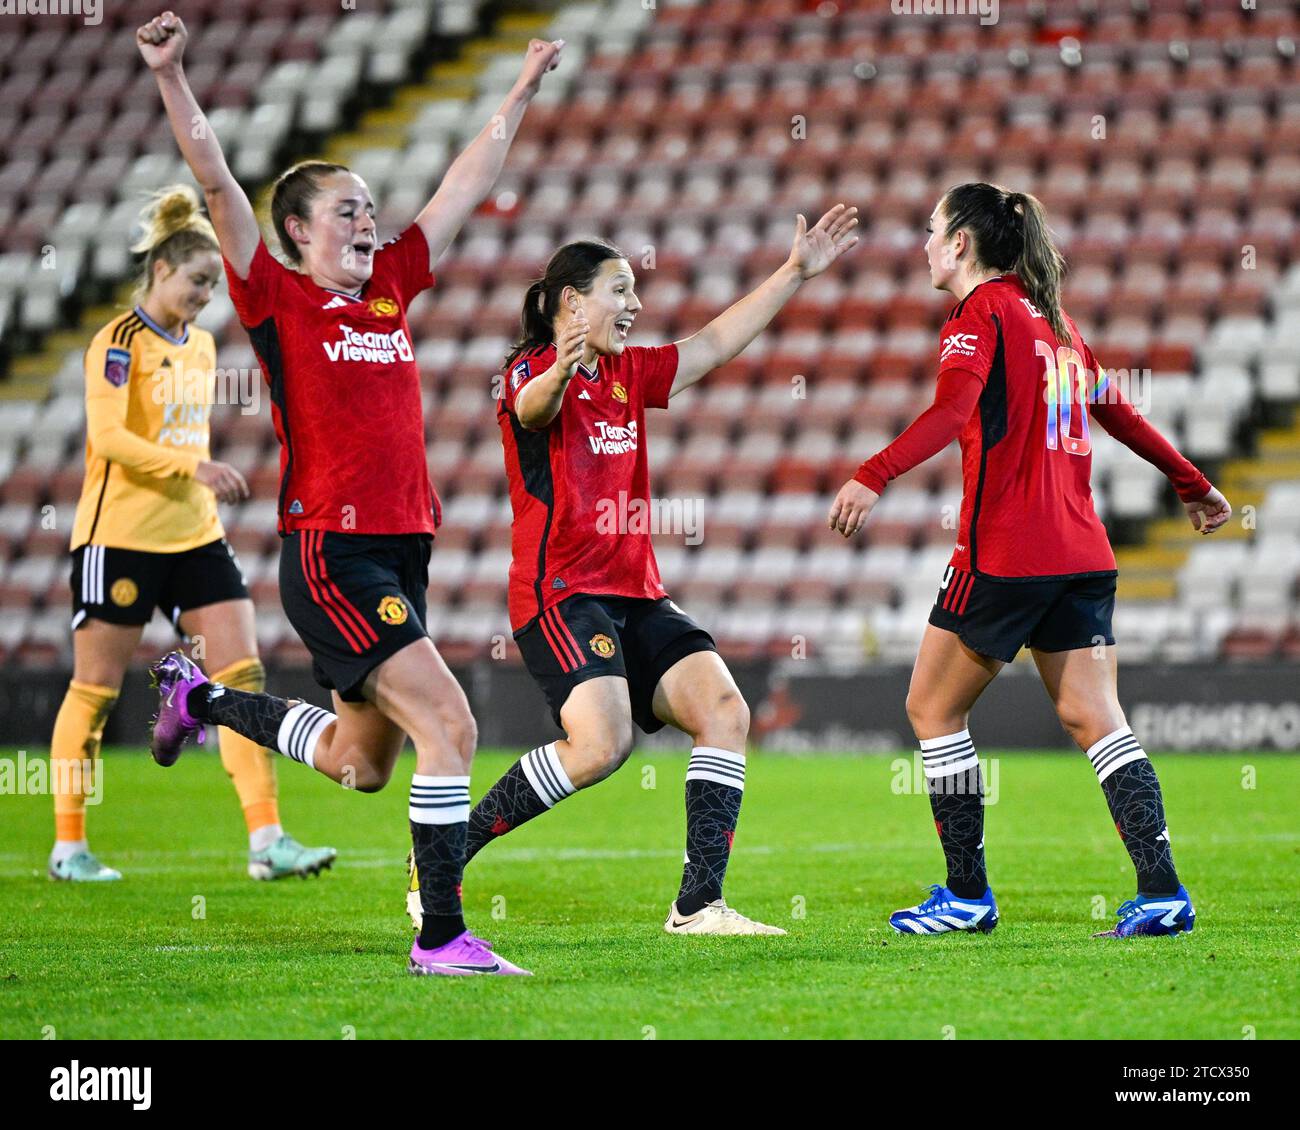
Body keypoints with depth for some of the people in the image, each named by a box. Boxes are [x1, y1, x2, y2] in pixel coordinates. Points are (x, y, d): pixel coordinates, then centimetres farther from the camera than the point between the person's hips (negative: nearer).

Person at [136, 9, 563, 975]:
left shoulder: (392, 288, 14)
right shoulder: (280, 299, -2)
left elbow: (468, 186, 22)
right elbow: (216, 181, -10)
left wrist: (523, 93, 27)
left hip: (402, 550, 8)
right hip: (332, 556, -8)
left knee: (358, 762, 19)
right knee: (450, 725, -17)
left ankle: (201, 696, 41)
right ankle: (442, 937, -12)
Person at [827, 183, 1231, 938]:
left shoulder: (980, 314, -6)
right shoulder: (1052, 318, 18)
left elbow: (953, 409, -24)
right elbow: (1118, 413, 27)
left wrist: (873, 478, -36)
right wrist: (1194, 484, 39)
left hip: (1004, 555, -7)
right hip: (1082, 551, 7)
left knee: (935, 708, 6)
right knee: (1095, 719, 3)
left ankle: (967, 895, 7)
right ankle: (1162, 892, -9)